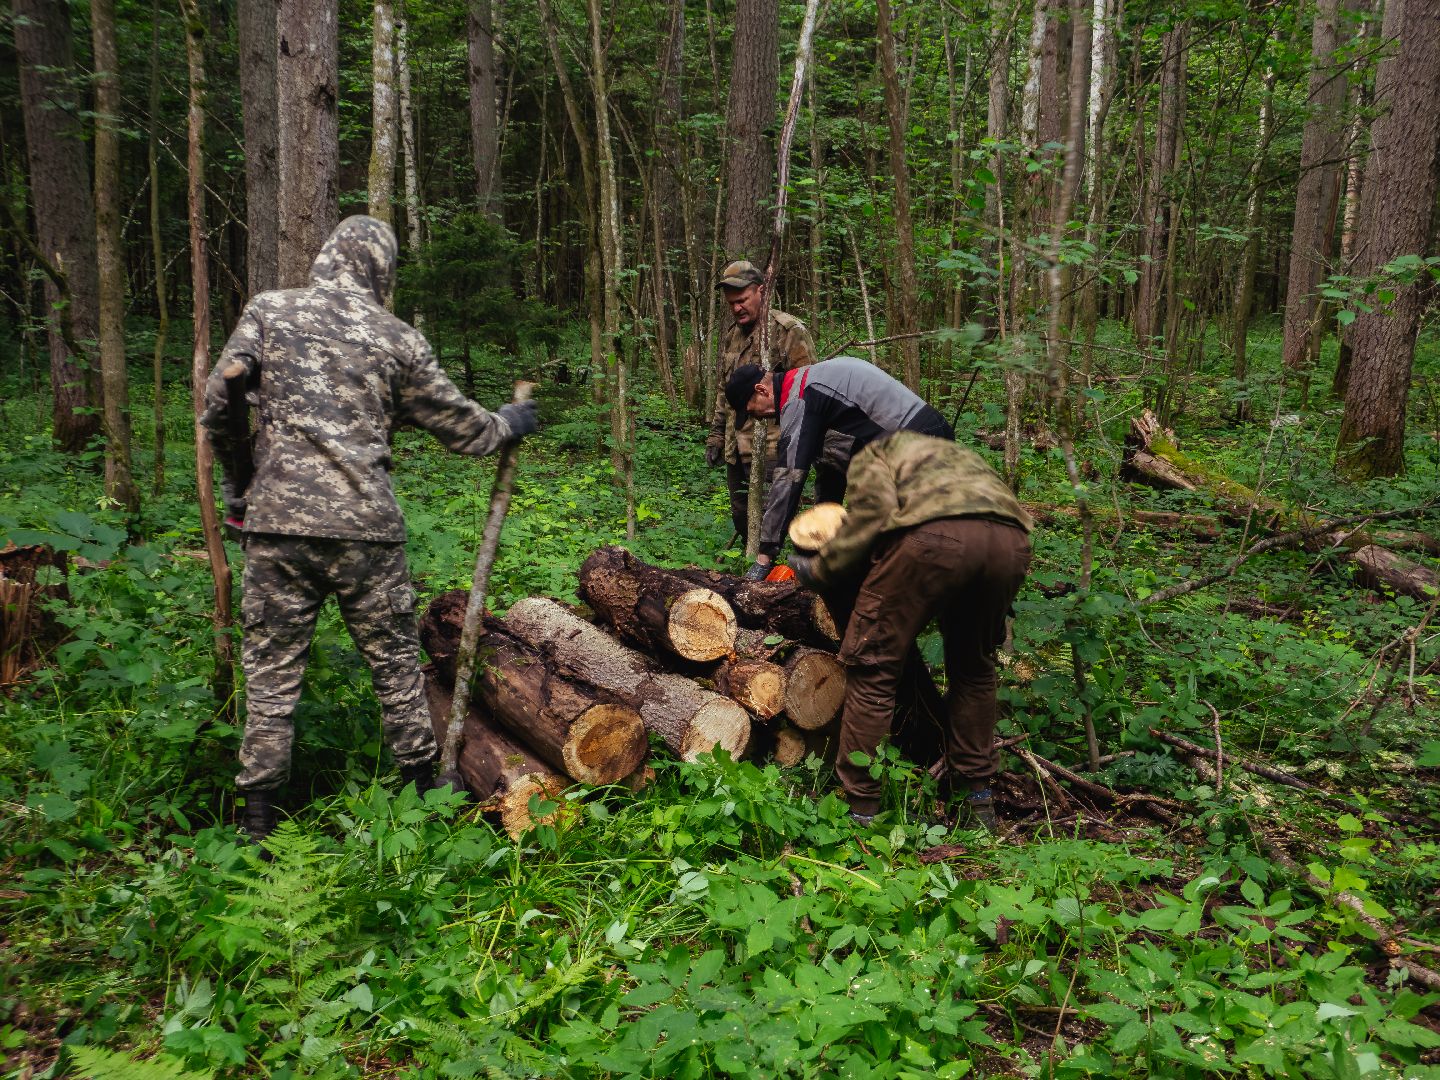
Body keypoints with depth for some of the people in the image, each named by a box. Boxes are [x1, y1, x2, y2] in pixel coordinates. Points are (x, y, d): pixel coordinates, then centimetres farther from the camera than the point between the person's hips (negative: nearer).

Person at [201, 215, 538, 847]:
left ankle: (259, 816, 15)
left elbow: (219, 405, 0)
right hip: (365, 527, 0)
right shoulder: (395, 339, 4)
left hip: (278, 521, 0)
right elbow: (460, 425, 11)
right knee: (395, 662, 15)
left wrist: (238, 481, 15)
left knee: (272, 670, 10)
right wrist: (509, 425, 31)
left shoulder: (269, 311, 4)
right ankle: (422, 781, 28)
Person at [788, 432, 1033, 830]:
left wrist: (822, 569, 16)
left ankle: (861, 809, 9)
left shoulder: (873, 453, 26)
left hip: (934, 535, -6)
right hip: (1012, 538, 6)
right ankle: (978, 798, 32)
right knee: (973, 666, 27)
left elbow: (872, 508, 5)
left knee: (874, 669, 8)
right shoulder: (961, 455, 44)